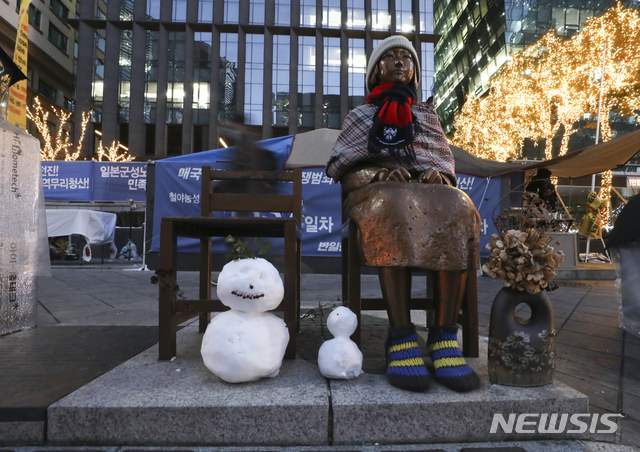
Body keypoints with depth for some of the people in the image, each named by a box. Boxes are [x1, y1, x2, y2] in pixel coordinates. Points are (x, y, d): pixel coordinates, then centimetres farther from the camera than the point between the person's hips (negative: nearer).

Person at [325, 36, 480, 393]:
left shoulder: (427, 113, 31)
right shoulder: (360, 116, 25)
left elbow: (446, 161, 21)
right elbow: (341, 169, 10)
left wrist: (438, 175, -6)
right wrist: (379, 173, -11)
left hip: (429, 189, 2)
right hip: (378, 192, -2)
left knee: (457, 211, -35)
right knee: (396, 215, -40)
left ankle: (445, 337, -37)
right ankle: (401, 338, -41)